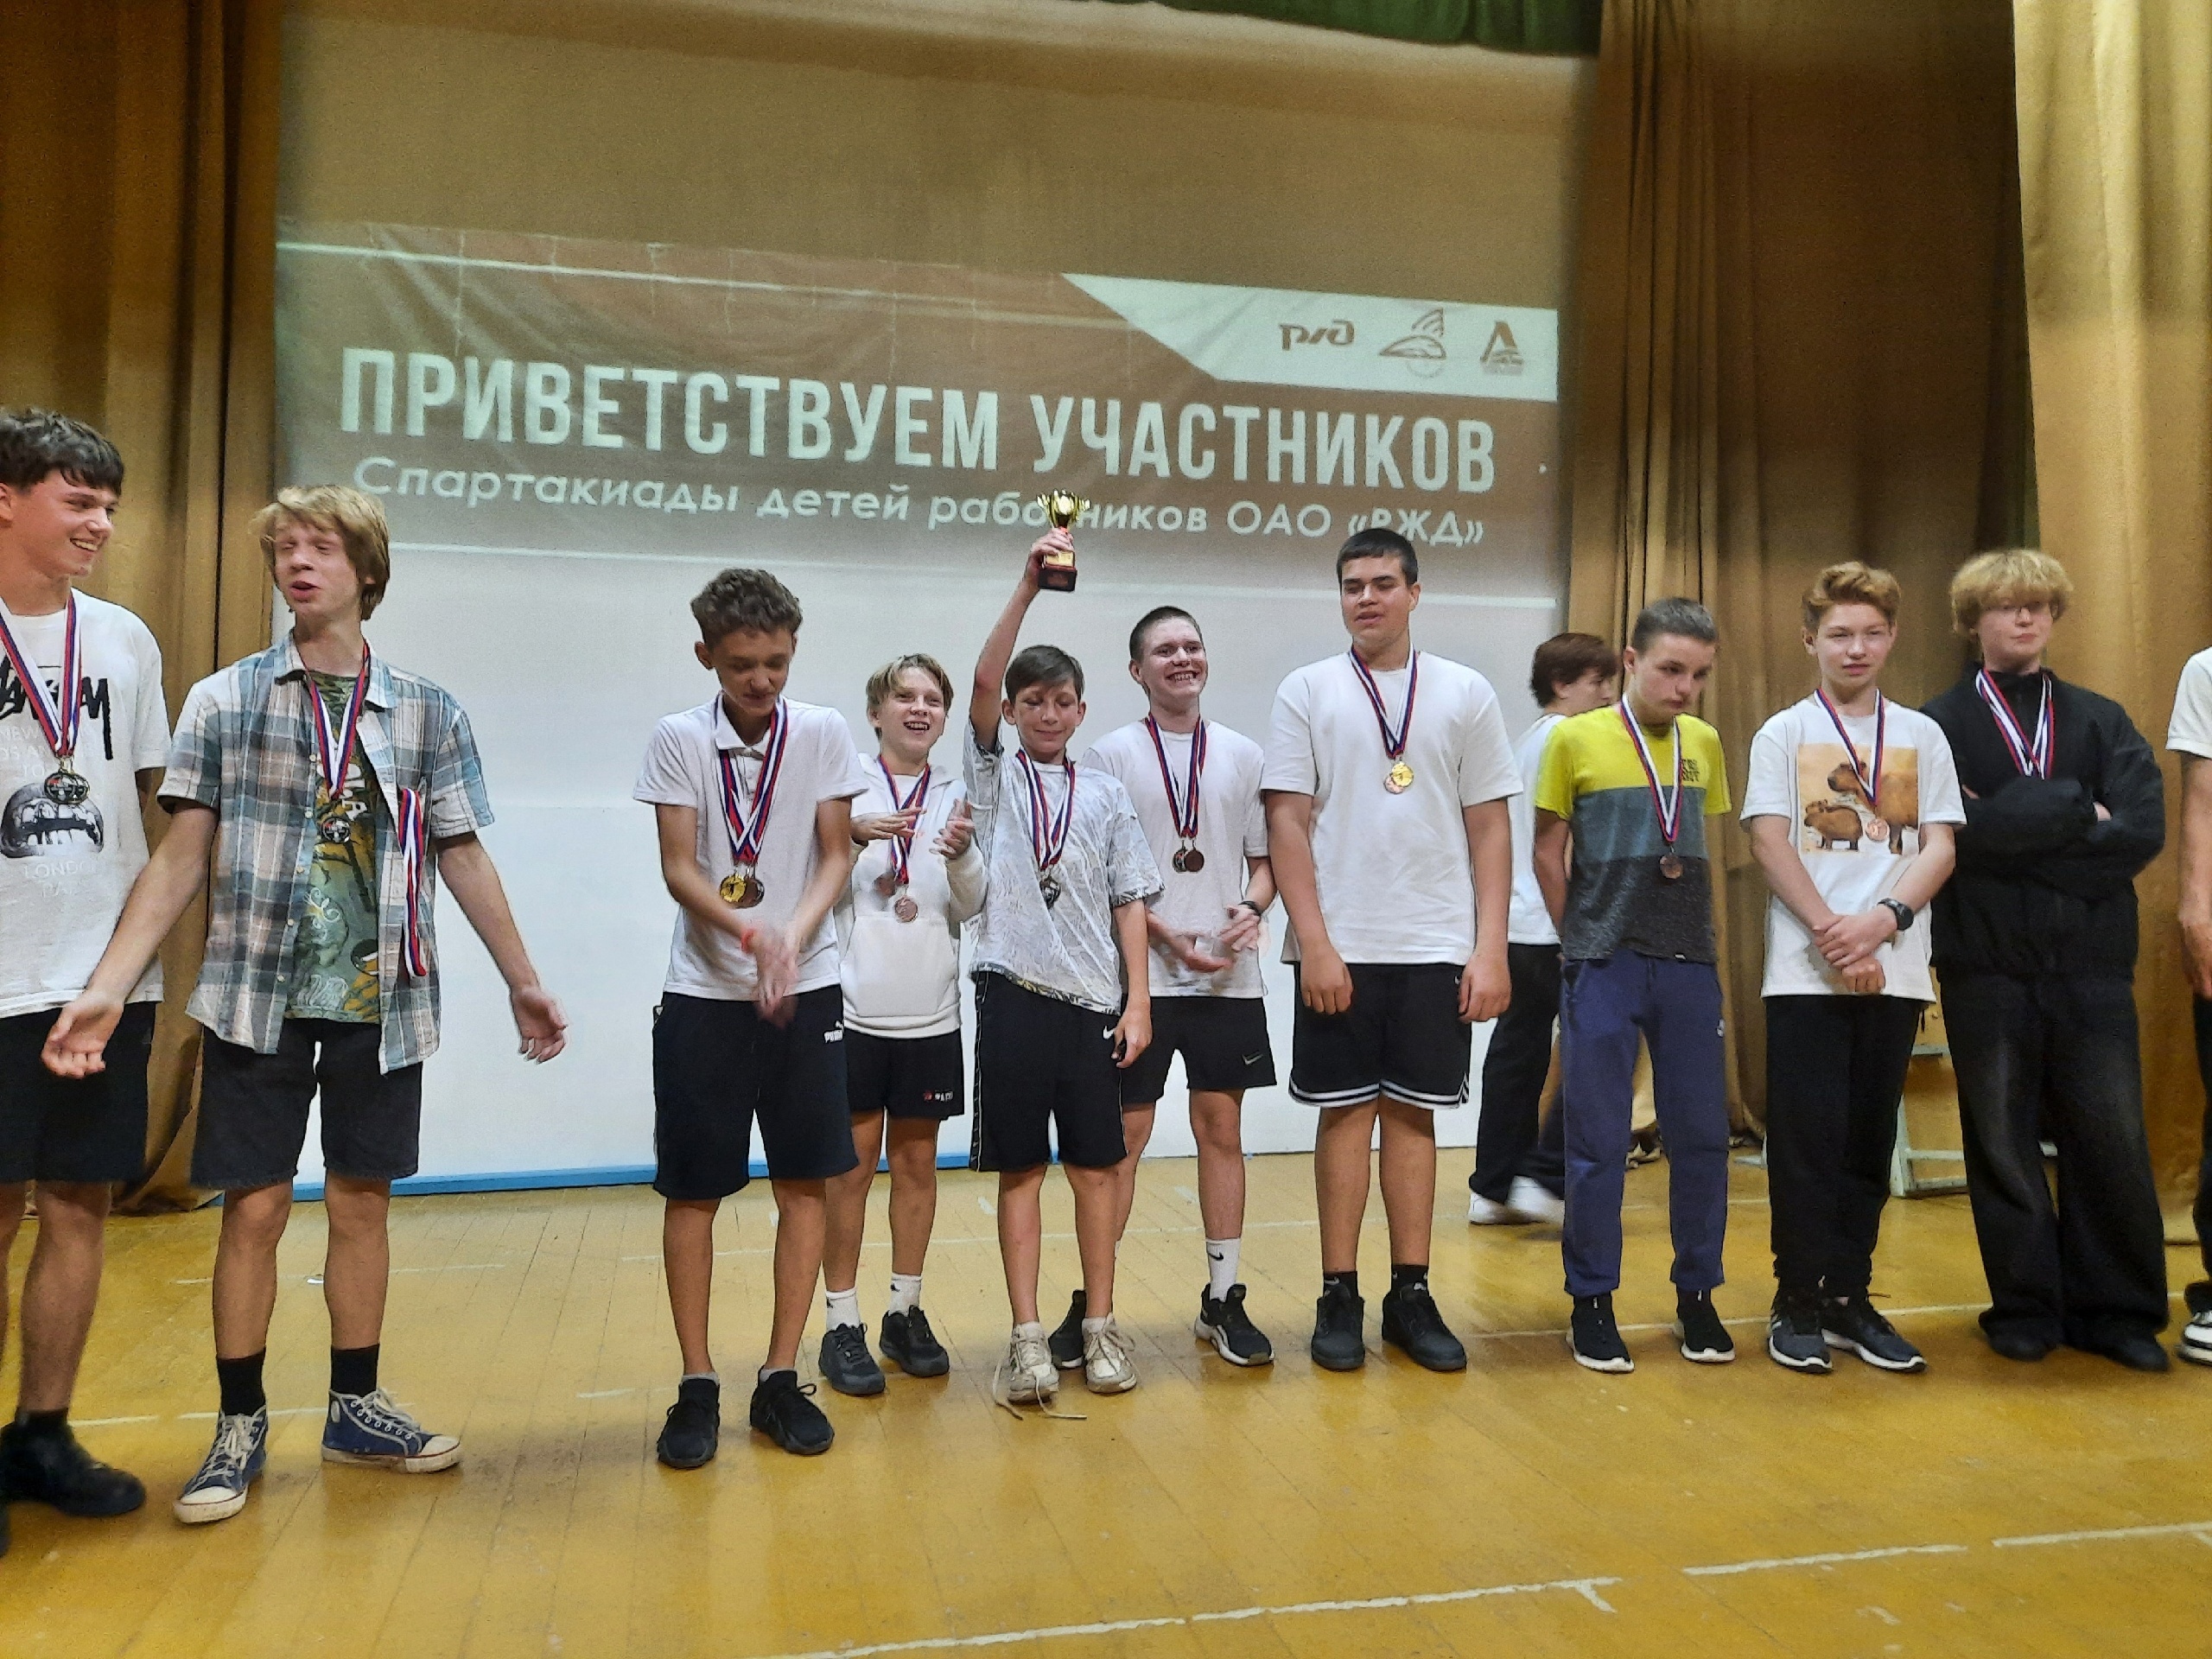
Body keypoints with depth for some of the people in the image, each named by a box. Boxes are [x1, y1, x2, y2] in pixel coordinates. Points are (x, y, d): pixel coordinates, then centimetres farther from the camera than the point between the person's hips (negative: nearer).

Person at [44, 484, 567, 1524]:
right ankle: (240, 1425, 21)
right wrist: (108, 987, -10)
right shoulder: (224, 701, 2)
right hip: (258, 1000, -1)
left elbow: (464, 860, 7)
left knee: (362, 1203, 10)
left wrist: (523, 983, 7)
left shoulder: (427, 713, 4)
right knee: (253, 1210, 4)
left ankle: (356, 1408, 25)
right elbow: (180, 860, 0)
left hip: (382, 1006, 1)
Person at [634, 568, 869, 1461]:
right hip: (703, 994, -1)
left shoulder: (825, 733, 0)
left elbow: (835, 856, 0)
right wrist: (750, 933, -26)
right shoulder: (677, 739, -4)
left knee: (805, 1183, 4)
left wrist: (795, 936, -19)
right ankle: (697, 1386, 17)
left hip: (807, 989, 1)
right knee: (693, 1190, 3)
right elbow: (678, 869, -8)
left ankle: (781, 1378, 17)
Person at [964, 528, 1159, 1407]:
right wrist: (1028, 583, -20)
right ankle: (1027, 1338, 11)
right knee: (1020, 1169, 3)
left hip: (1093, 1000, 2)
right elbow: (982, 684, -12)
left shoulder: (1106, 793, 10)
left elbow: (1129, 902, 8)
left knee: (1095, 1167, 6)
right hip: (1014, 993, -1)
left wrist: (1137, 1001, 1)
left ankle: (1100, 1327, 18)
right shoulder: (994, 776, 5)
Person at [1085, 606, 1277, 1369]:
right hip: (1140, 975, -3)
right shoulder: (1111, 754, 1)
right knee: (1123, 1137, 1)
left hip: (1229, 976, 3)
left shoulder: (1243, 754, 9)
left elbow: (1265, 858, 12)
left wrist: (1251, 910, -9)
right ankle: (1091, 1301, 13)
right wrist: (1169, 936, -13)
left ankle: (1223, 1298, 20)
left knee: (1221, 1128, 8)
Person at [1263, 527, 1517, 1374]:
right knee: (1347, 1112, 4)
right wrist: (1315, 943, -10)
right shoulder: (1308, 692, 3)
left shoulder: (1465, 693, 6)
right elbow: (1287, 823, -2)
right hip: (1340, 949, -1)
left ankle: (1411, 1295, 18)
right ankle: (1338, 1296, 14)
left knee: (1415, 1113, 7)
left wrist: (1490, 949, -2)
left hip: (1437, 947, 1)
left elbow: (1490, 828, 5)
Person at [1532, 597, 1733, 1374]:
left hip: (1690, 966, 4)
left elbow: (1706, 850, 16)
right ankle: (1592, 1301, 14)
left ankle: (1696, 1295, 23)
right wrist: (1582, 942, 4)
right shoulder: (1576, 739, -3)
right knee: (1598, 1139, 2)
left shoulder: (1704, 744, 8)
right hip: (1603, 967, -4)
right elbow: (1549, 851, 2)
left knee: (1702, 1133, 8)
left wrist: (1699, 940, 9)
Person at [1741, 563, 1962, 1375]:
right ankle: (1799, 1302, 9)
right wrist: (1831, 932, -13)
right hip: (1805, 972, -2)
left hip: (1894, 971, 2)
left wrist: (1883, 919, -13)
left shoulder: (1922, 736, 11)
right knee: (1807, 1142, -1)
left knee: (1868, 1142, 7)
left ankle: (1850, 1299, 18)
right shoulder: (1784, 733, 5)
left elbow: (1938, 847, 4)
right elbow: (1771, 844, -3)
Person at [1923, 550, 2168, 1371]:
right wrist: (2076, 814, -8)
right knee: (2002, 1142, 6)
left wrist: (2016, 830, -10)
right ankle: (2025, 1310, 19)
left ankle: (2117, 1310, 19)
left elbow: (2144, 831, -5)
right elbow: (1956, 832, -14)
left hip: (2092, 963, 2)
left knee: (2112, 1139, 3)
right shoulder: (1941, 725, 3)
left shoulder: (2101, 720, 11)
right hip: (1986, 965, -2)